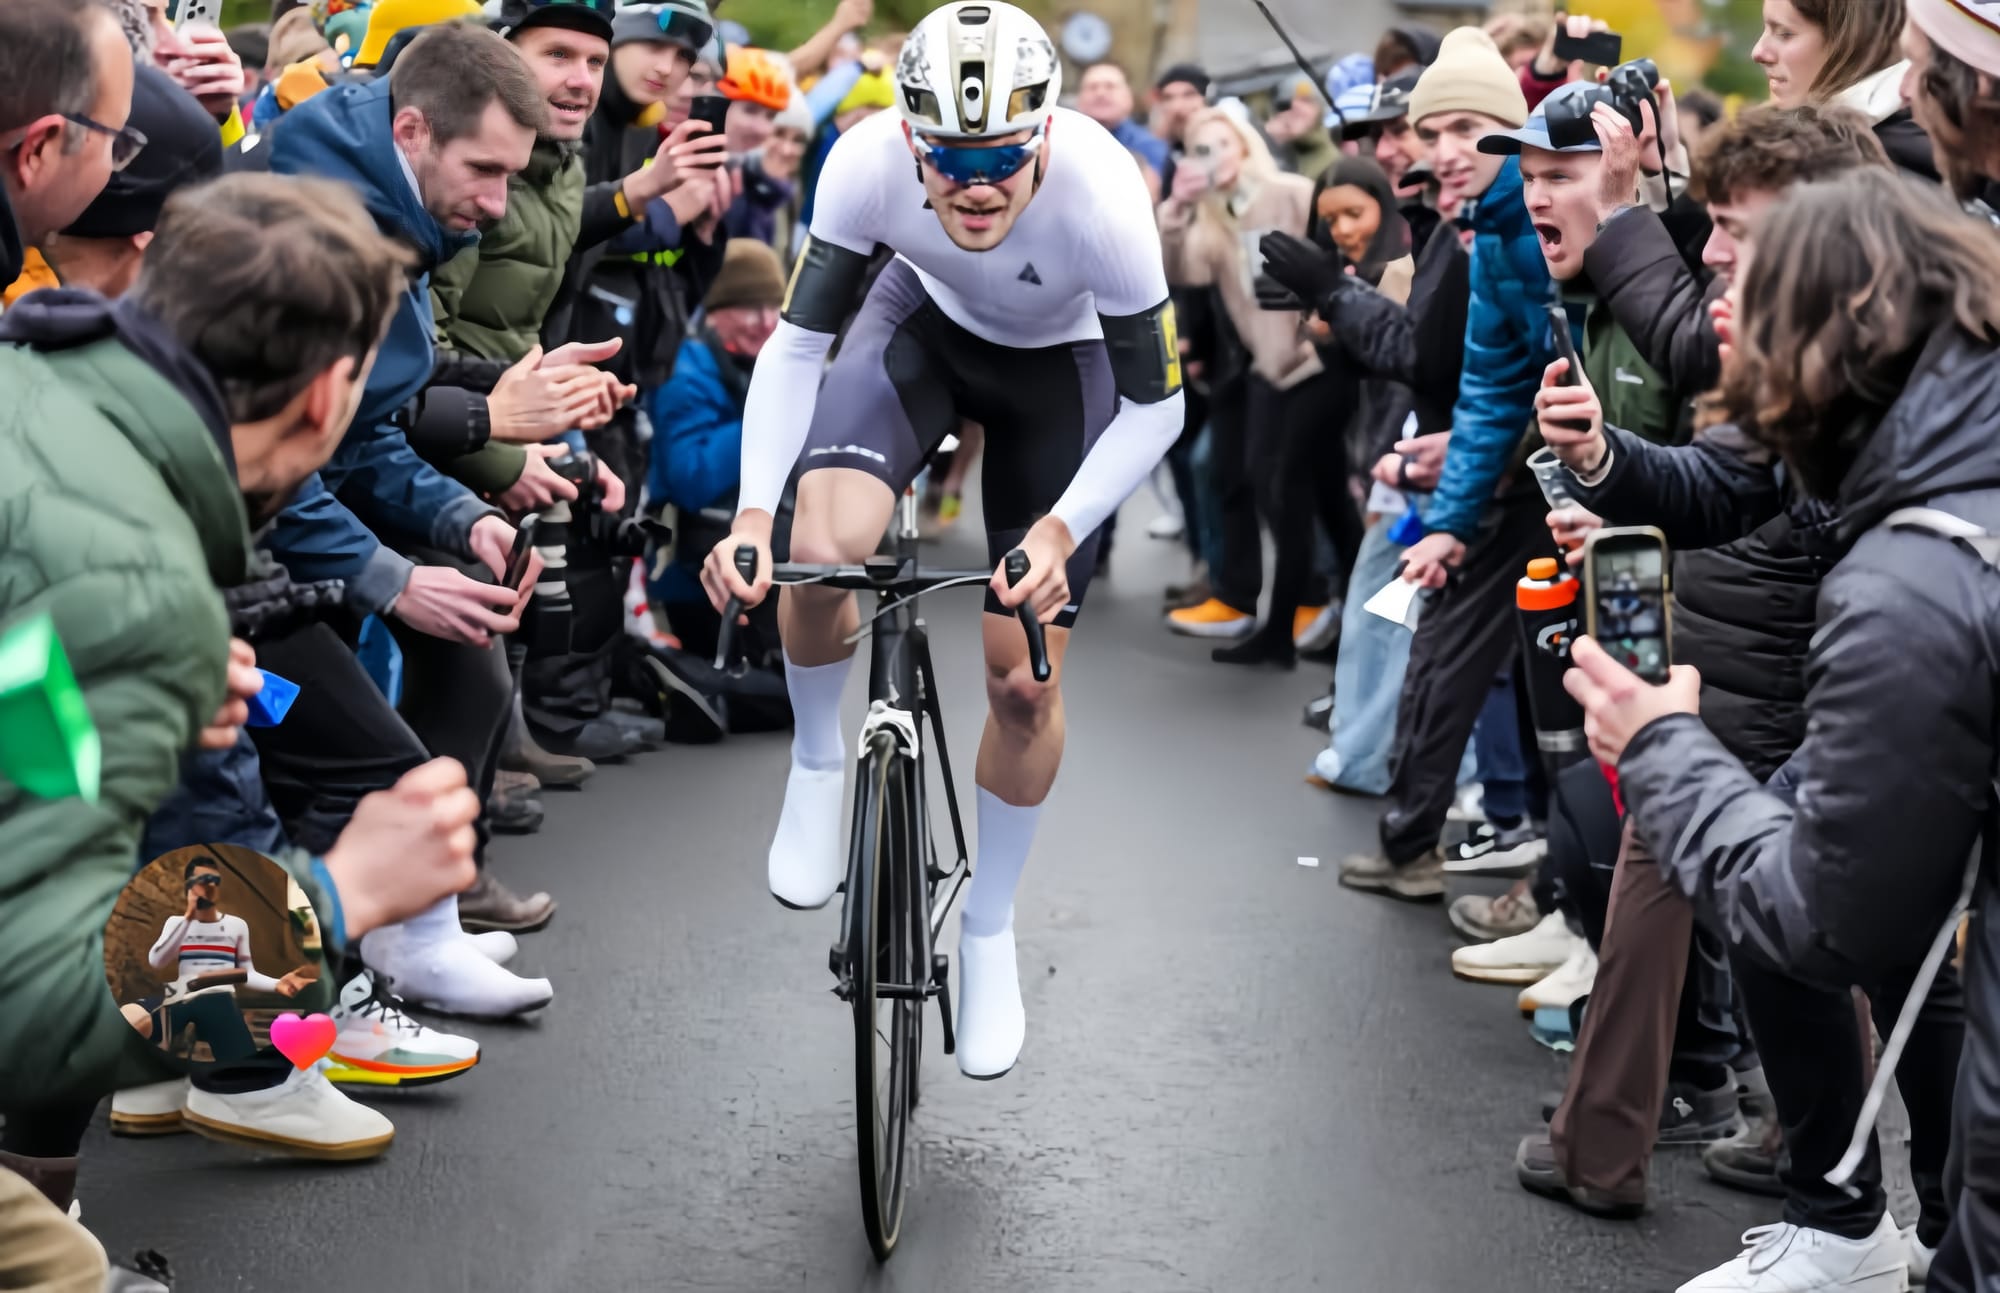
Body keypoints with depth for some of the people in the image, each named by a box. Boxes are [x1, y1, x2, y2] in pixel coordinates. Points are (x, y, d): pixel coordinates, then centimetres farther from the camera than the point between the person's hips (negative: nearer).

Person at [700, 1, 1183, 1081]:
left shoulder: (1103, 201, -38)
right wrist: (753, 514, -35)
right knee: (821, 553, -29)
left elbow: (1156, 406, -25)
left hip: (1059, 361, -1)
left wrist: (1058, 533, -37)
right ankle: (817, 768, 4)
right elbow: (796, 345, -23)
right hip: (926, 317, 1)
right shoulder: (869, 162, -33)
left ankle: (988, 935, 21)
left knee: (1024, 687, -2)